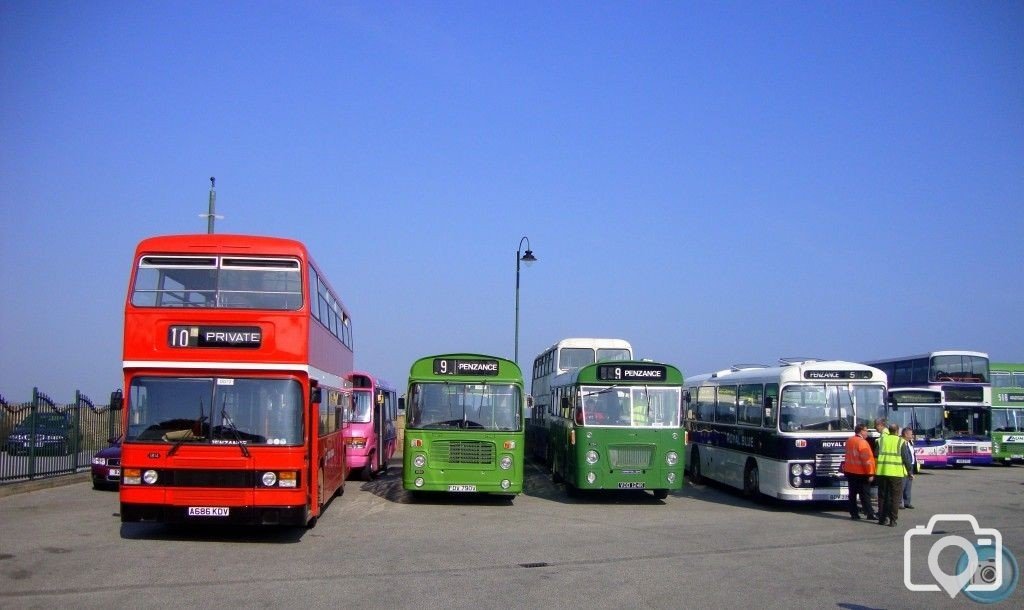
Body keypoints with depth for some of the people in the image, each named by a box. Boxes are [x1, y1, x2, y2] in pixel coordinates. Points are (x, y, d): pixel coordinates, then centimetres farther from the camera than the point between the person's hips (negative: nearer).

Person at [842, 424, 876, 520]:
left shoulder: (849, 441, 9)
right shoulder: (862, 442, -17)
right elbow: (867, 459, -20)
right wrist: (870, 473, -19)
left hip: (850, 471, 7)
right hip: (860, 473, -7)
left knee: (852, 494, 9)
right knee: (865, 494, -2)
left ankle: (854, 514, 10)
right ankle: (870, 514, 0)